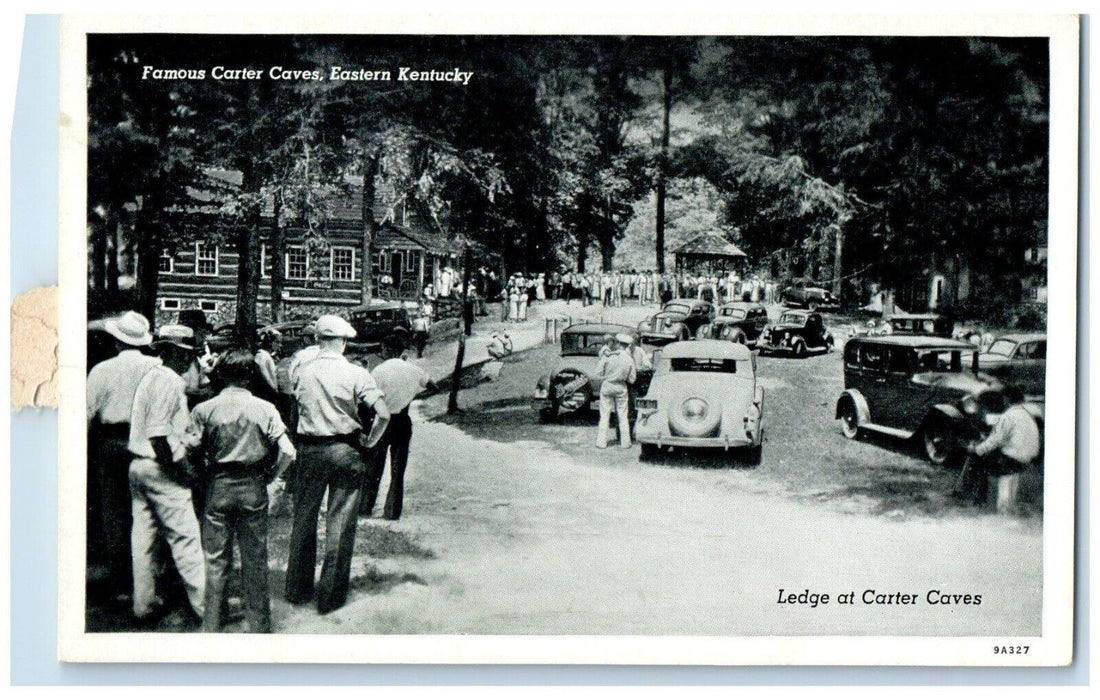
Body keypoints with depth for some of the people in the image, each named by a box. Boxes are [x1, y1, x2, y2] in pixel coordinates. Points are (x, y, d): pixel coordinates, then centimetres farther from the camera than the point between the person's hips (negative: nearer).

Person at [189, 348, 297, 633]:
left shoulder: (203, 410, -5)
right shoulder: (265, 409, -4)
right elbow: (288, 452, -11)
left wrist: (204, 477, 6)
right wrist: (268, 477, 4)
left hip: (217, 489, 0)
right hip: (254, 489, 0)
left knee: (216, 561, 9)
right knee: (255, 560, 10)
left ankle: (211, 626, 15)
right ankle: (259, 625, 17)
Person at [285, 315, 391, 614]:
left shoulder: (303, 371, -1)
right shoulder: (356, 375, -12)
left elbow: (296, 405, 7)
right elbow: (384, 414, -17)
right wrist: (369, 442, -4)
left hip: (309, 449, 3)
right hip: (345, 450, -3)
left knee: (303, 519, 16)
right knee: (340, 523, 5)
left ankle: (298, 589, 25)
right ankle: (330, 595, 10)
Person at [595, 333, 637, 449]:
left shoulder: (607, 356, -13)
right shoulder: (629, 360, -6)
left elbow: (598, 372, -8)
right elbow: (631, 380, -2)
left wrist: (601, 359, 6)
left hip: (607, 386, -1)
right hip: (621, 388, 1)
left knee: (604, 416, 5)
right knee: (623, 416, 11)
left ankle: (601, 442, 5)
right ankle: (625, 442, 14)